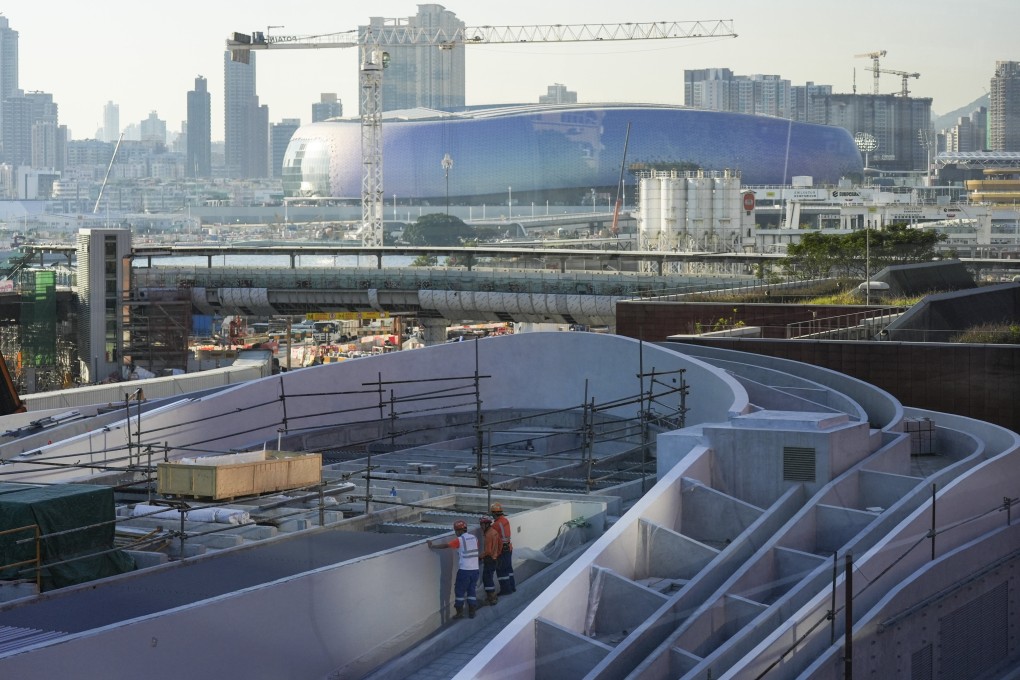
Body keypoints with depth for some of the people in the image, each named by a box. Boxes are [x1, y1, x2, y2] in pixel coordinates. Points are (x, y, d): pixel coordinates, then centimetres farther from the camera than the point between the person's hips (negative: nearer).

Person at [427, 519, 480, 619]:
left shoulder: (459, 540, -10)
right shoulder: (474, 538, 6)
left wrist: (432, 546, -3)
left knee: (460, 591, 7)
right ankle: (472, 612, 14)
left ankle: (460, 612, 9)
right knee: (471, 591, 14)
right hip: (475, 569, 5)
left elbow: (445, 545, -11)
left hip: (464, 570, -5)